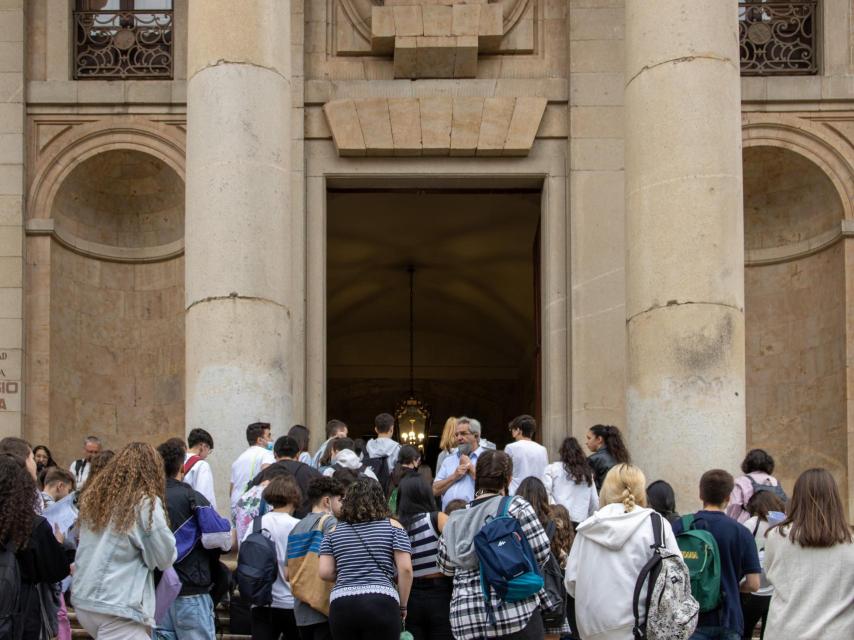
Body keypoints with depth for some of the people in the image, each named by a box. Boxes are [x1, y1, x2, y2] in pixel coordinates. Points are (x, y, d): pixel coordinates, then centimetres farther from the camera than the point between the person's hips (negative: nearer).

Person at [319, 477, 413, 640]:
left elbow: (325, 573, 6)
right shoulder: (392, 526, 7)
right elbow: (405, 569, -1)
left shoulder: (334, 530, 13)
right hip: (382, 603, -2)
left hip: (341, 604, 3)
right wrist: (402, 606, 10)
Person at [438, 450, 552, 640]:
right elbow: (541, 553, -3)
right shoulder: (516, 507, -2)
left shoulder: (454, 520, 11)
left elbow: (445, 567, 18)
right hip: (516, 612, -4)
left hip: (465, 618, 4)